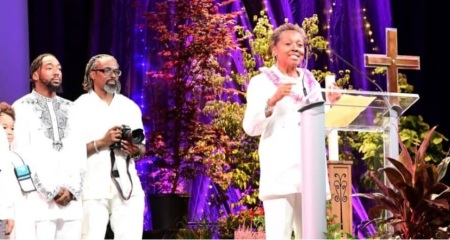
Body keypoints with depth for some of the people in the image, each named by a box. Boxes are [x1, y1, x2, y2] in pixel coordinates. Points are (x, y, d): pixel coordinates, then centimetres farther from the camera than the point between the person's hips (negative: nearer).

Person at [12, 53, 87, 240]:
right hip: (38, 200, -4)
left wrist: (72, 189, -4)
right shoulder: (22, 107, 4)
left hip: (71, 200, 4)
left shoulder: (70, 109, 18)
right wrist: (51, 191, -10)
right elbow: (23, 154, -4)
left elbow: (79, 151, 12)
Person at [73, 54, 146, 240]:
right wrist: (101, 143, -16)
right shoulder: (80, 107, 1)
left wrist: (136, 150, -4)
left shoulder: (130, 107, 15)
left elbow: (142, 147, 19)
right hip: (94, 188, -4)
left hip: (127, 185, 4)